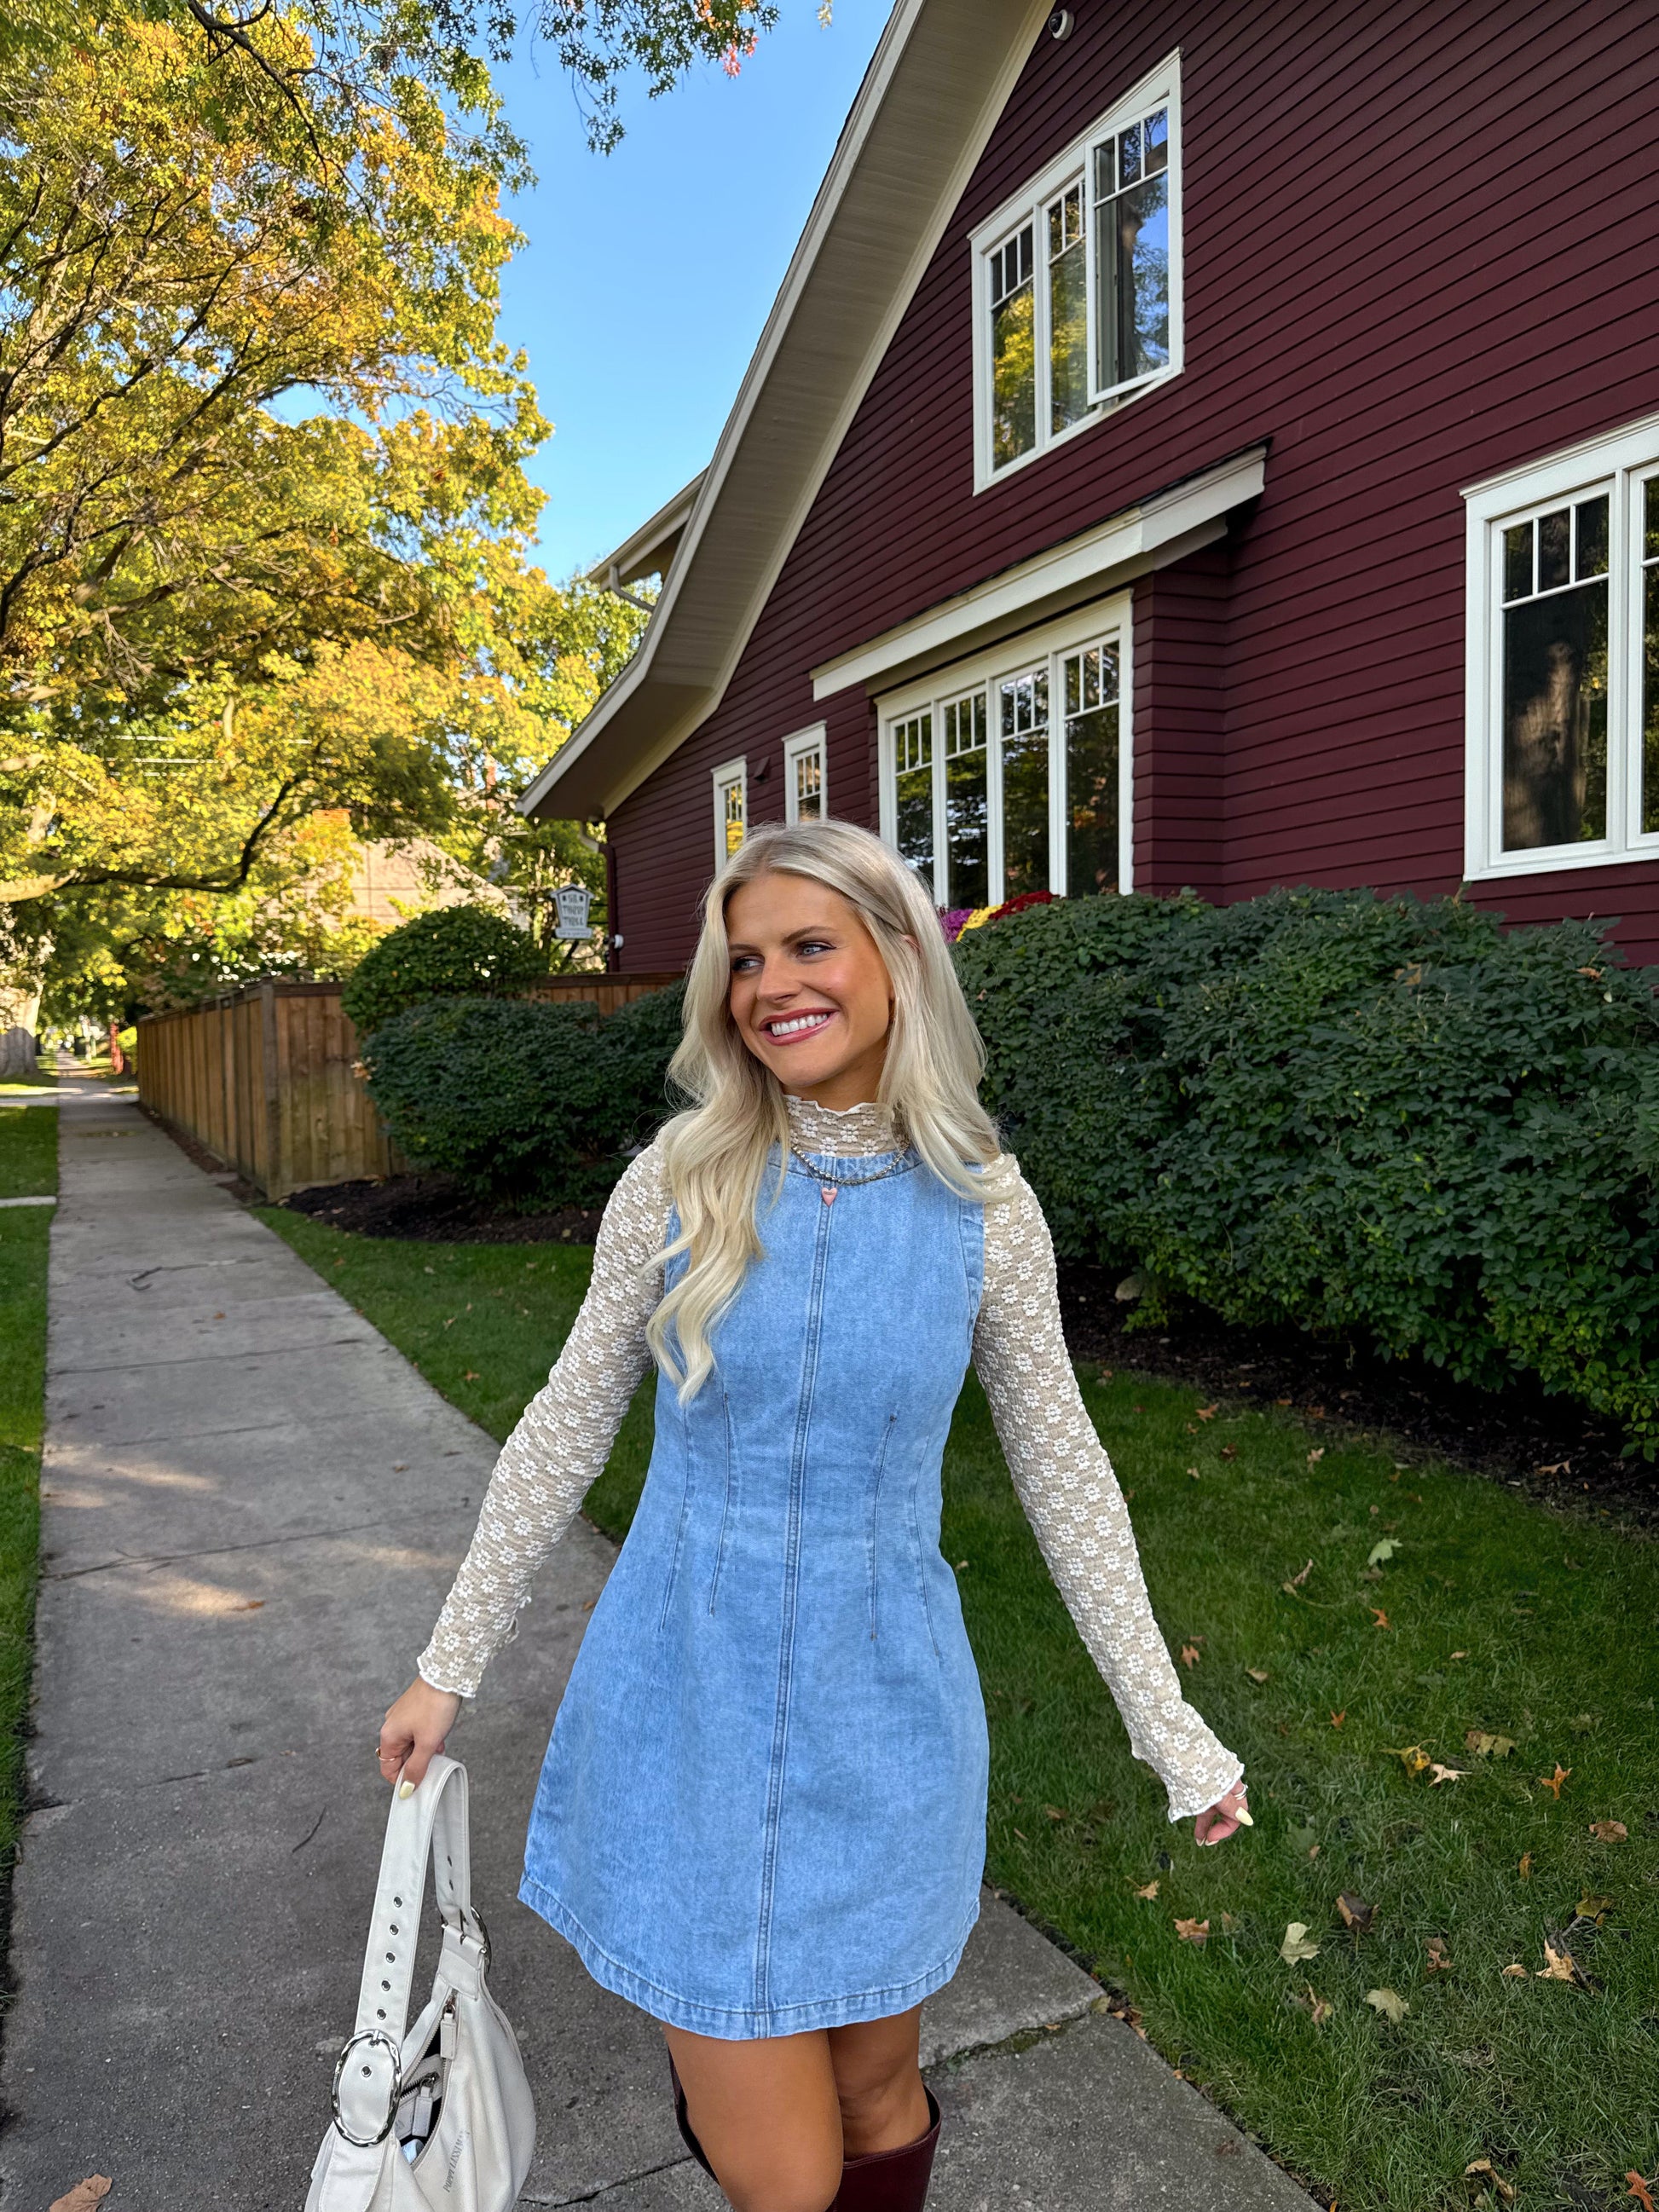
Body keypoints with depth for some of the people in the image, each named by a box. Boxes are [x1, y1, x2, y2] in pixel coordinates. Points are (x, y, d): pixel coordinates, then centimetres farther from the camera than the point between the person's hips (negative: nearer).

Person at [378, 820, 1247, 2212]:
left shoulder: (985, 1210, -8)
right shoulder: (681, 1180, -9)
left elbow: (1063, 1475, 1)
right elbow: (567, 1428, 0)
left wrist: (1170, 1728, 4)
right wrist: (451, 1666, 5)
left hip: (879, 1707, 1)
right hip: (691, 1699, -1)